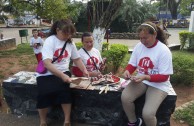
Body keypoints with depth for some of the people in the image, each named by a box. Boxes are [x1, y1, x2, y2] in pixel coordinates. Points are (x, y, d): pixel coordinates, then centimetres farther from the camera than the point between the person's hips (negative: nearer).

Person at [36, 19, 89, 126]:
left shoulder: (70, 42, 3)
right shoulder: (50, 41, -14)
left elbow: (77, 59, 14)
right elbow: (47, 63, -25)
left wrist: (84, 71, -4)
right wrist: (62, 75, -36)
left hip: (63, 73, 3)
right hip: (47, 74, -3)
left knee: (65, 90, -26)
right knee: (45, 93, -25)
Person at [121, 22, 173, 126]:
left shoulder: (164, 50, -17)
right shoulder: (139, 46, -2)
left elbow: (164, 77, -17)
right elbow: (132, 64, 7)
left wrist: (145, 77, -31)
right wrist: (127, 71, -17)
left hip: (158, 84, -4)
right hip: (141, 80, 5)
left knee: (147, 114, -24)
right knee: (124, 97, -22)